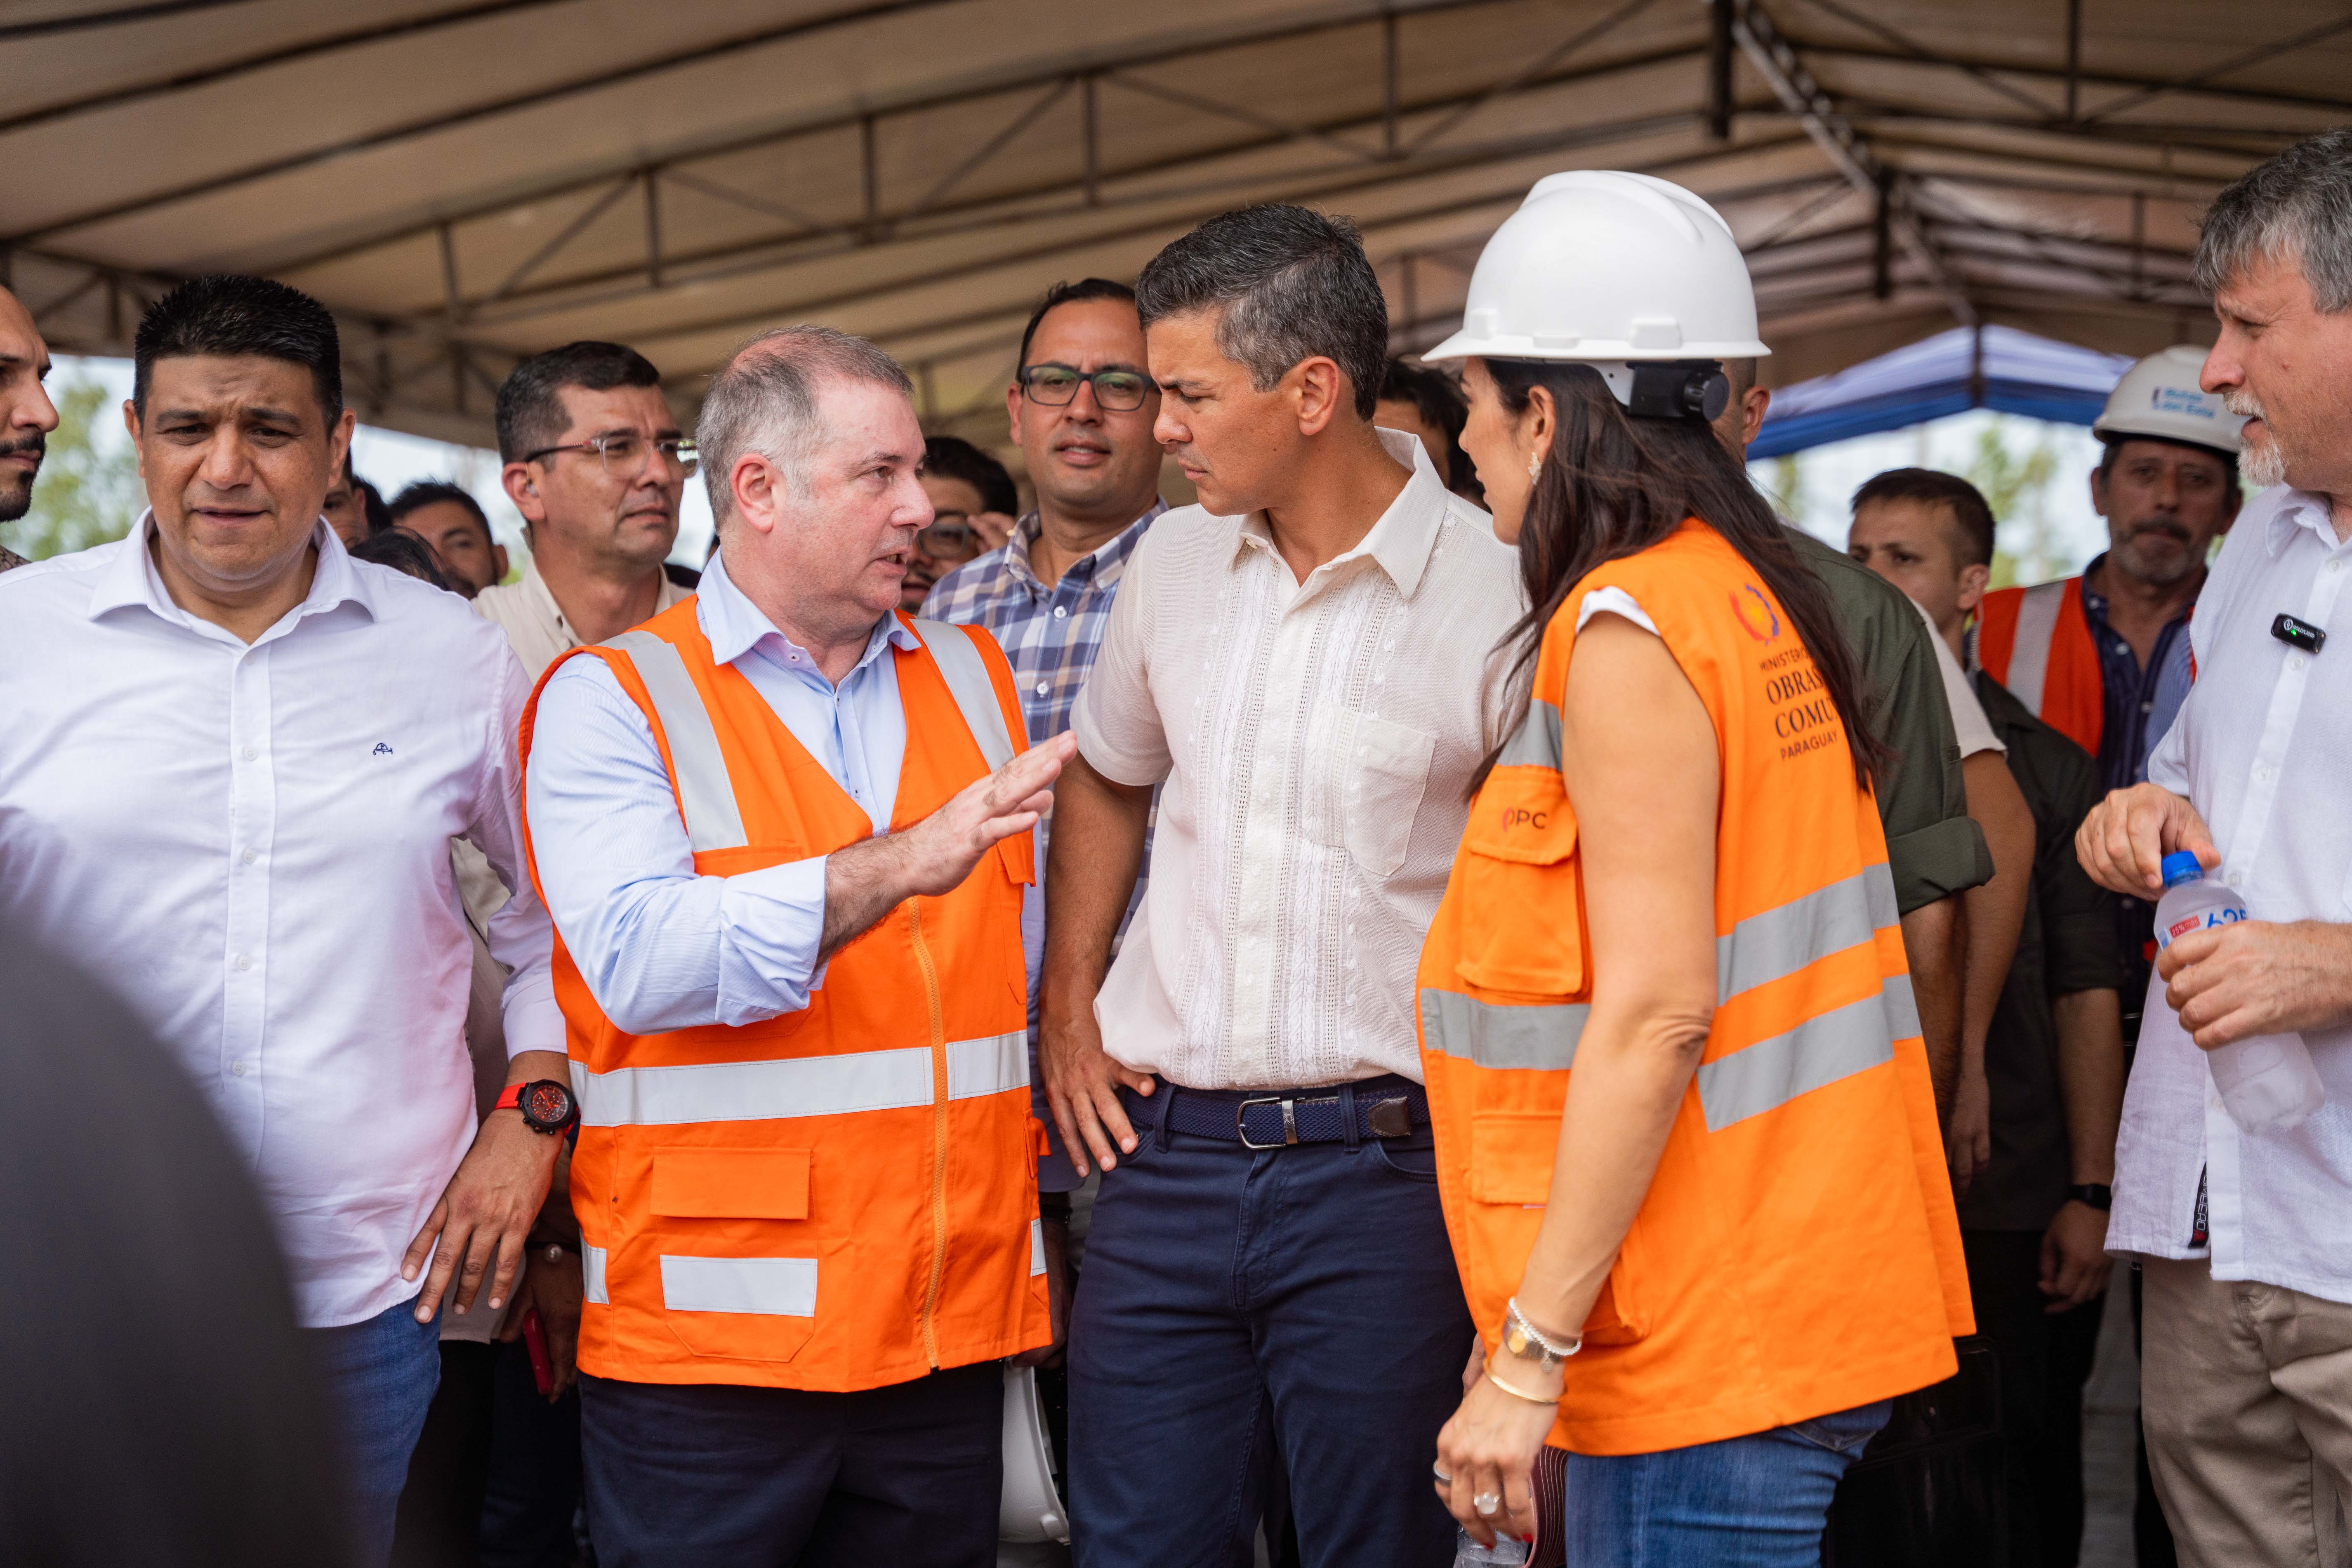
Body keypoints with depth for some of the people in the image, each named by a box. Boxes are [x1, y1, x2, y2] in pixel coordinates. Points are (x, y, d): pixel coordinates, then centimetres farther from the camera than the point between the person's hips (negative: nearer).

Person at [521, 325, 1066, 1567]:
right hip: (710, 1330, -4)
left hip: (950, 1323, 5)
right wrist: (898, 867, -27)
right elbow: (638, 961, -21)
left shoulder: (970, 675, 14)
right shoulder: (613, 697, -4)